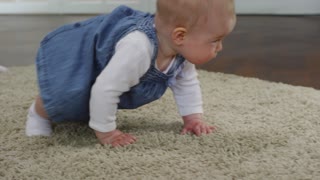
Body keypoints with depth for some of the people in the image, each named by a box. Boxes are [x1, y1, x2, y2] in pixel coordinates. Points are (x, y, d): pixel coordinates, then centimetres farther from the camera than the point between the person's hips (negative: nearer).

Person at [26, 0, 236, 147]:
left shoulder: (183, 49, -17)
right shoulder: (137, 49, -47)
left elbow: (186, 83, 1)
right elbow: (105, 89, -44)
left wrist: (193, 117, -7)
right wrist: (106, 131, -33)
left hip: (106, 62, 8)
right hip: (72, 53, -8)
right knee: (68, 96, -27)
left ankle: (88, 112, 43)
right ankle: (40, 112, 3)